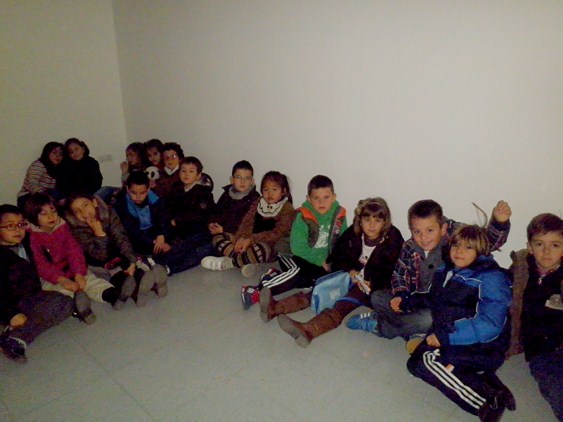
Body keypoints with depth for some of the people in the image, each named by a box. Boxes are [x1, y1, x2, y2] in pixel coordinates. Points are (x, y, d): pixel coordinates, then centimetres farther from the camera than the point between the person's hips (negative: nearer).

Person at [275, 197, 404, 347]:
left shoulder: (393, 241, -10)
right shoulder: (353, 233, 1)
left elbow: (391, 275, -8)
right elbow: (337, 258, 8)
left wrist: (372, 284, -24)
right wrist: (350, 271, -12)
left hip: (375, 286, -5)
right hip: (350, 276, 6)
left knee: (342, 305, -31)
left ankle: (308, 330, -56)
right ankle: (275, 308, -30)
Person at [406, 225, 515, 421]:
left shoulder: (491, 278, -14)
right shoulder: (446, 270, 9)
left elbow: (489, 325, -25)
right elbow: (435, 299, 27)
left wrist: (446, 336, -27)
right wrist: (408, 302, 10)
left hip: (481, 346, -8)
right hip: (447, 337, 8)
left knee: (428, 360, -24)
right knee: (415, 362, -11)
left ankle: (488, 401, -23)